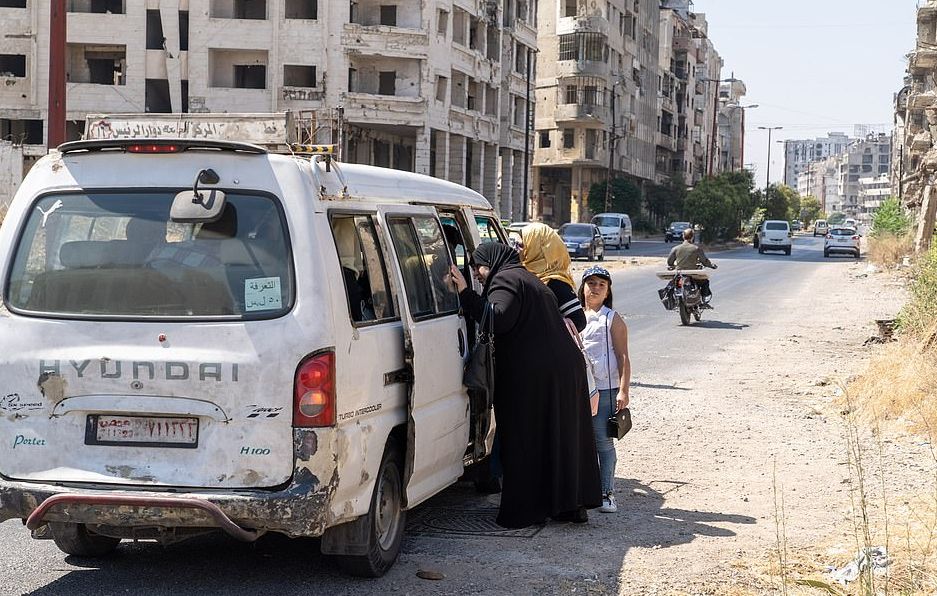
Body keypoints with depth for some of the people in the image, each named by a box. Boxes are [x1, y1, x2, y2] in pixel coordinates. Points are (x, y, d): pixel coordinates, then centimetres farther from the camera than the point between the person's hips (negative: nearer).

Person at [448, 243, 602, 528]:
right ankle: (573, 504, 19)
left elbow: (498, 318, -22)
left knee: (525, 441, -2)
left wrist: (465, 293, -23)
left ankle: (527, 509, 1)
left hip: (532, 376, -9)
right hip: (565, 367, 9)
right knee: (563, 437, 13)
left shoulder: (505, 280, -5)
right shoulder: (528, 279, 25)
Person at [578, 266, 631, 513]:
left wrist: (623, 391, -14)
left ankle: (606, 493, 2)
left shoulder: (613, 320, 1)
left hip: (605, 389, -5)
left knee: (603, 442, -3)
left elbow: (623, 358, -4)